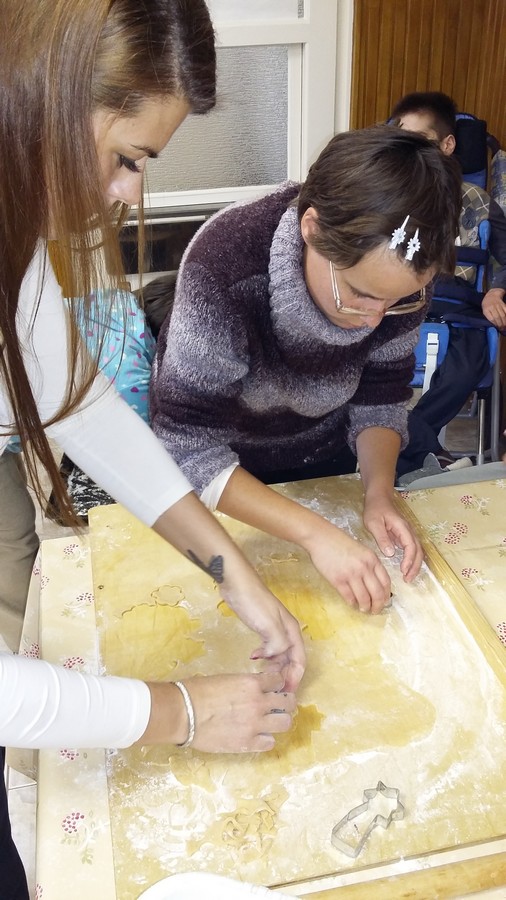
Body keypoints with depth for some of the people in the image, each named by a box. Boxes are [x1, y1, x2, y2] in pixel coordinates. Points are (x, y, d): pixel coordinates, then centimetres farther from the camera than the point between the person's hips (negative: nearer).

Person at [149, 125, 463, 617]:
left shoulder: (398, 277, -23)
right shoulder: (225, 262, -37)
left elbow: (379, 401, -9)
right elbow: (188, 446, -35)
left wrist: (379, 493, -26)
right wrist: (314, 532, -41)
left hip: (323, 463, 3)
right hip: (217, 475, -3)